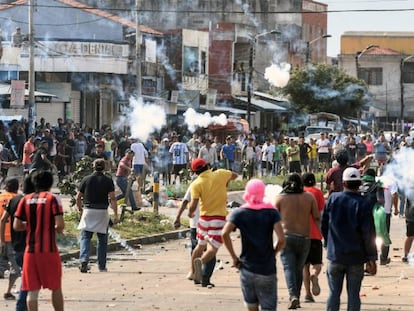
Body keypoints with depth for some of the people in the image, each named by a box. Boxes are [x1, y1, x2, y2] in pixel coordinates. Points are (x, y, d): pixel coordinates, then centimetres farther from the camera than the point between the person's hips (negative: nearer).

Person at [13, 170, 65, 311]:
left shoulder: (25, 199, 4)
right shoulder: (53, 198, -5)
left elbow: (16, 226, 2)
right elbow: (60, 224, -14)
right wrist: (58, 229, 8)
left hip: (30, 251, 3)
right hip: (49, 249, -2)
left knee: (32, 291, 4)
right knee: (56, 288, 12)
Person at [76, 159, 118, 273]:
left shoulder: (86, 179, 2)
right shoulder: (108, 180, 0)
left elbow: (78, 197, 5)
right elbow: (112, 198, -7)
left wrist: (80, 209, 21)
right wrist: (115, 214, -6)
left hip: (88, 211, 0)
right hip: (102, 212, 0)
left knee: (85, 237, 1)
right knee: (102, 239, 11)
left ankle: (84, 260, -20)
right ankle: (101, 265, 14)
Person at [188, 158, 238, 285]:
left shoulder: (196, 184, -5)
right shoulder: (220, 174, -1)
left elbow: (193, 205, -13)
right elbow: (234, 175, 21)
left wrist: (190, 213, 8)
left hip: (204, 217, 2)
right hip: (220, 217, -2)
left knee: (200, 246, 22)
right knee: (212, 249, -8)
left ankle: (193, 273, 29)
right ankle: (201, 261, -37)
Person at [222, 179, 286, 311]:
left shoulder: (239, 213, 1)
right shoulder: (272, 212, -1)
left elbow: (224, 233, -15)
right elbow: (281, 239, -13)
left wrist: (234, 257, -6)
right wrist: (273, 253, 6)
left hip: (247, 267, 1)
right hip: (267, 269, -1)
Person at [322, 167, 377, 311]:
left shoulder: (333, 199, -2)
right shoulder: (363, 204, -10)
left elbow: (324, 226, 6)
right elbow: (369, 234, -10)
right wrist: (372, 258, -3)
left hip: (335, 256, 2)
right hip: (356, 257, -2)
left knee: (334, 293, 9)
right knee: (353, 294, 5)